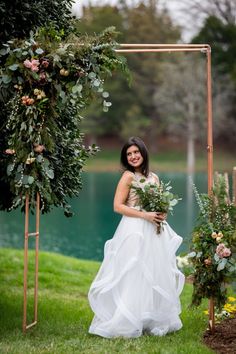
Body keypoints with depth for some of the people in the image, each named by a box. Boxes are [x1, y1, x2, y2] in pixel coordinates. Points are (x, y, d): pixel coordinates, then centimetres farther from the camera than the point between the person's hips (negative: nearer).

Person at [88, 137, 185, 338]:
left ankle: (154, 321, 19)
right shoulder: (128, 176, -6)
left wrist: (162, 214, -1)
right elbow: (118, 206, -11)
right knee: (132, 276, -6)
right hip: (134, 231, -6)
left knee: (155, 275, 9)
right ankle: (124, 323, 1)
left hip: (153, 232, 7)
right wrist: (144, 215, -18)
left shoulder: (153, 177, 13)